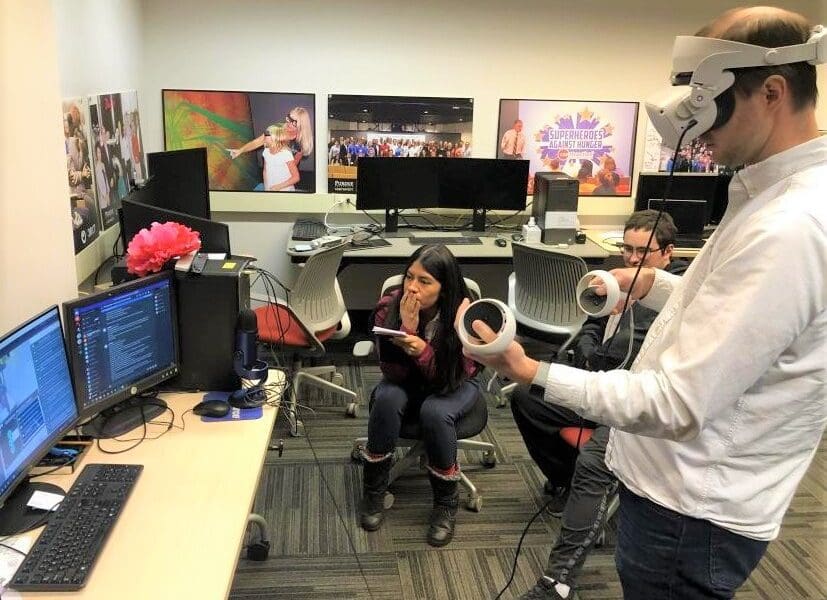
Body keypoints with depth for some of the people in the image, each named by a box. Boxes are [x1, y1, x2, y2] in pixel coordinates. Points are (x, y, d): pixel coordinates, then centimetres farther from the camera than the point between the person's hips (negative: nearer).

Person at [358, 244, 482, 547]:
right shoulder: (389, 308, -22)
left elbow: (449, 378, -24)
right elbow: (393, 373, -21)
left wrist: (421, 351, -43)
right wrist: (407, 329, -37)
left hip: (455, 385, -1)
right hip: (407, 382, 2)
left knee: (435, 412, -34)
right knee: (387, 399, -32)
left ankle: (446, 503, -10)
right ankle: (373, 491, -11)